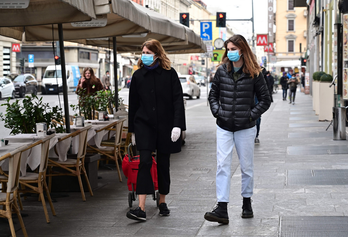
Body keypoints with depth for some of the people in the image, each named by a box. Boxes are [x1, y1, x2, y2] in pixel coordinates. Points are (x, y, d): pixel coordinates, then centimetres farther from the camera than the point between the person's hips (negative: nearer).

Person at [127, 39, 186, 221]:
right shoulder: (138, 75, 5)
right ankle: (141, 209, -15)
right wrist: (132, 130, 11)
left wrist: (178, 125, -14)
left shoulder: (170, 74, -2)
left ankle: (162, 202, 26)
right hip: (144, 124, 1)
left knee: (163, 163, 9)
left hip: (165, 125, -1)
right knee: (145, 162, -11)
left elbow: (178, 100, -4)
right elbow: (133, 103, 10)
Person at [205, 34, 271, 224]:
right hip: (224, 127, 2)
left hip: (245, 128, -2)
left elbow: (265, 100, 2)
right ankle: (222, 209, -9)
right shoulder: (222, 71, 4)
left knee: (246, 166, 10)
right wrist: (217, 111, 1)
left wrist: (251, 115, -8)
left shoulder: (254, 73, -4)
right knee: (222, 166, -6)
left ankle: (247, 203, 27)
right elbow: (213, 94, 15)